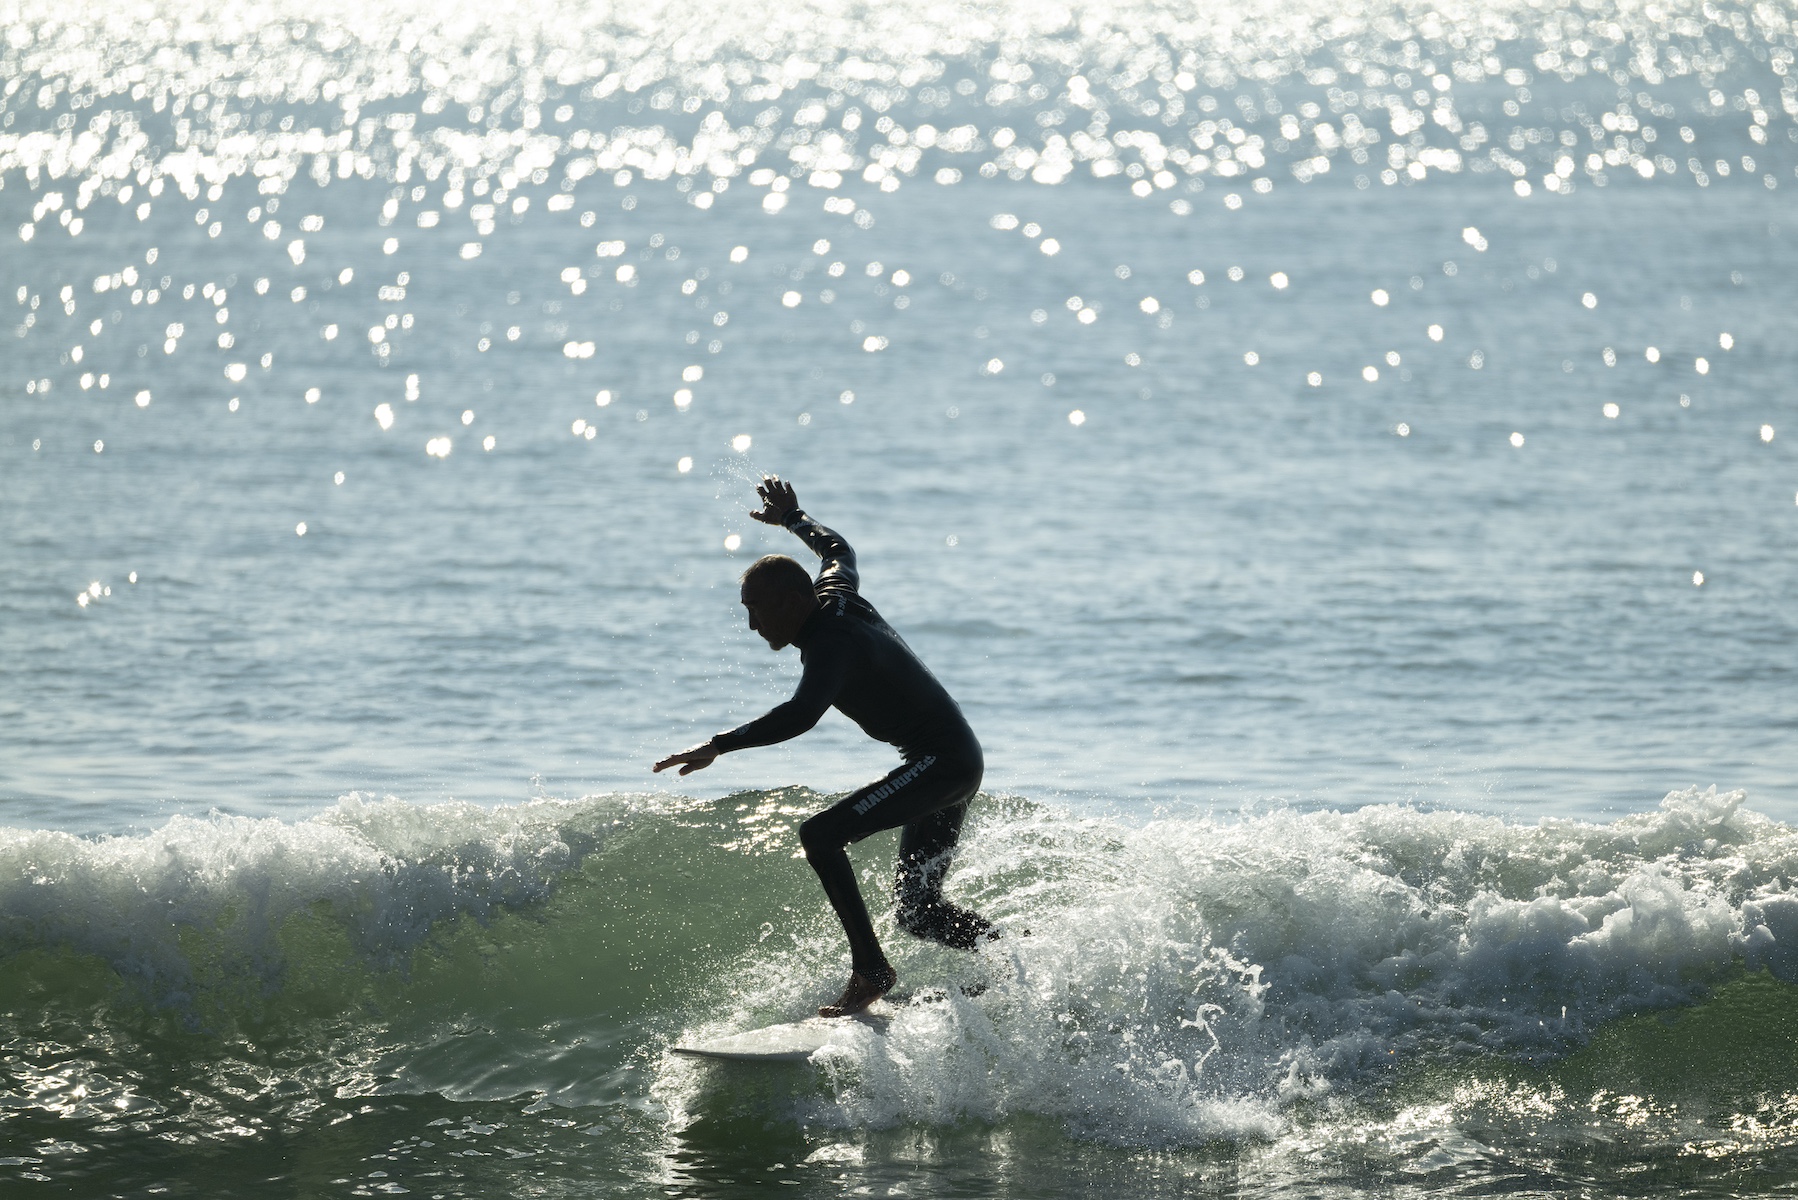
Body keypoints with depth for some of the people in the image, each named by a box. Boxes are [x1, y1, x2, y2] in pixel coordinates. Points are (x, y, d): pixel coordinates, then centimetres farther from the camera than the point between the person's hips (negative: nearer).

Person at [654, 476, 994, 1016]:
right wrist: (791, 518, 44)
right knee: (917, 911, 13)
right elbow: (837, 550, 29)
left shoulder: (831, 645, -21)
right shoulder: (835, 596, 5)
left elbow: (801, 714, -39)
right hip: (958, 763, 10)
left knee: (820, 835, -20)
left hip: (939, 762, -10)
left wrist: (720, 745, -41)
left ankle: (870, 968, -18)